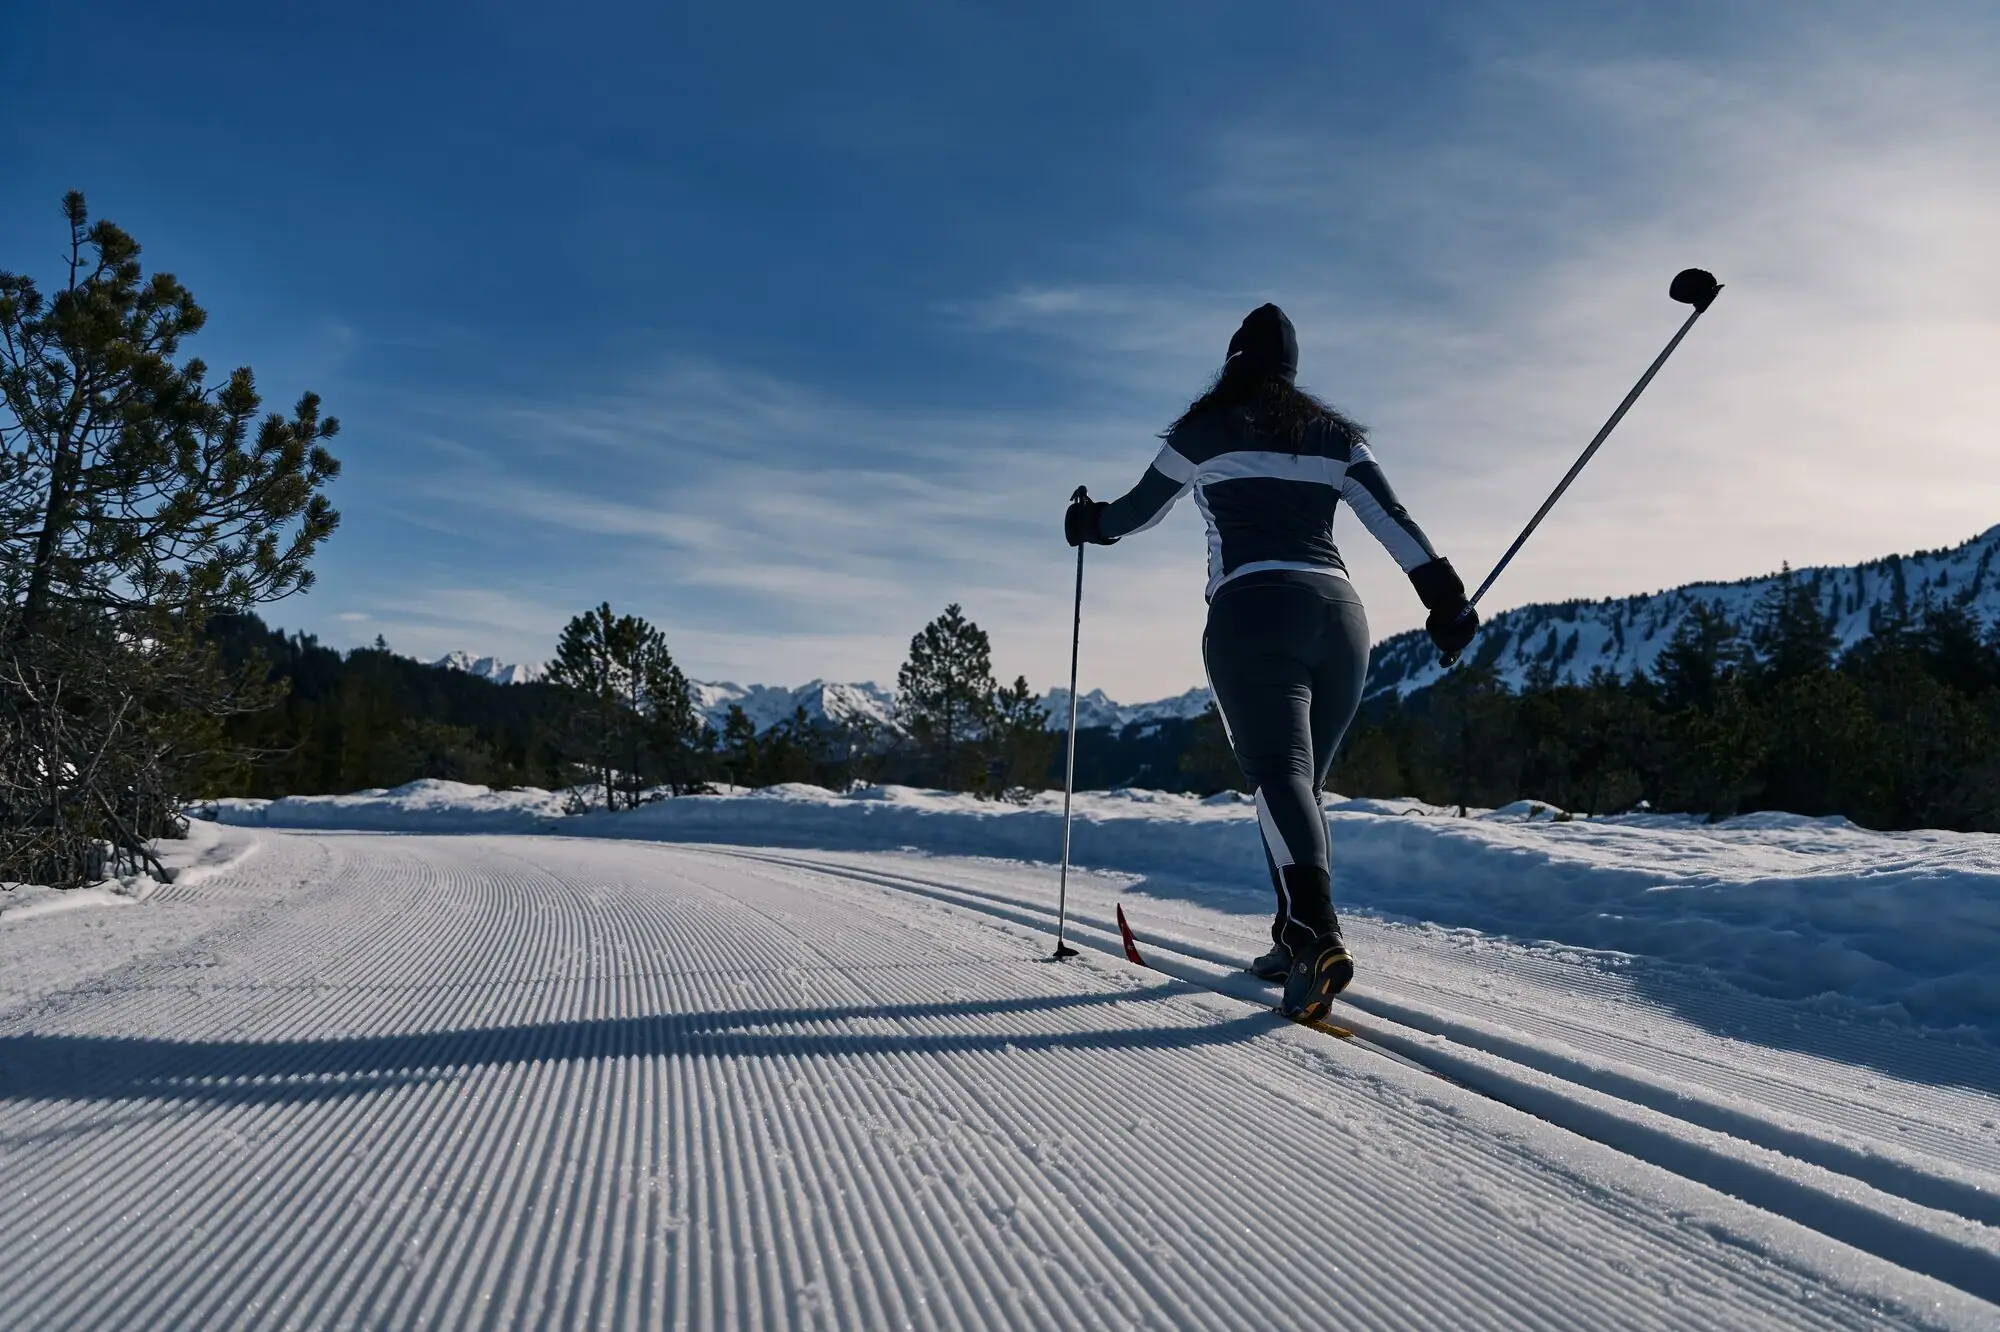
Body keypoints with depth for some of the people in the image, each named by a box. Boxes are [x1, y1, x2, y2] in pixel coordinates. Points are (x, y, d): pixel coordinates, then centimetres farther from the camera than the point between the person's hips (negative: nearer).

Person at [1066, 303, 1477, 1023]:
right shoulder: (1335, 434, 18)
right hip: (1339, 612, 5)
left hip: (1253, 611, -4)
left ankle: (1319, 937, -35)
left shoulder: (1205, 428, 10)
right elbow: (1393, 519, 6)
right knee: (1305, 779, 13)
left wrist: (1089, 521, 41)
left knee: (1280, 775, -16)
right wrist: (1443, 594, 4)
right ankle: (1295, 940, 12)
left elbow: (1139, 510, 22)